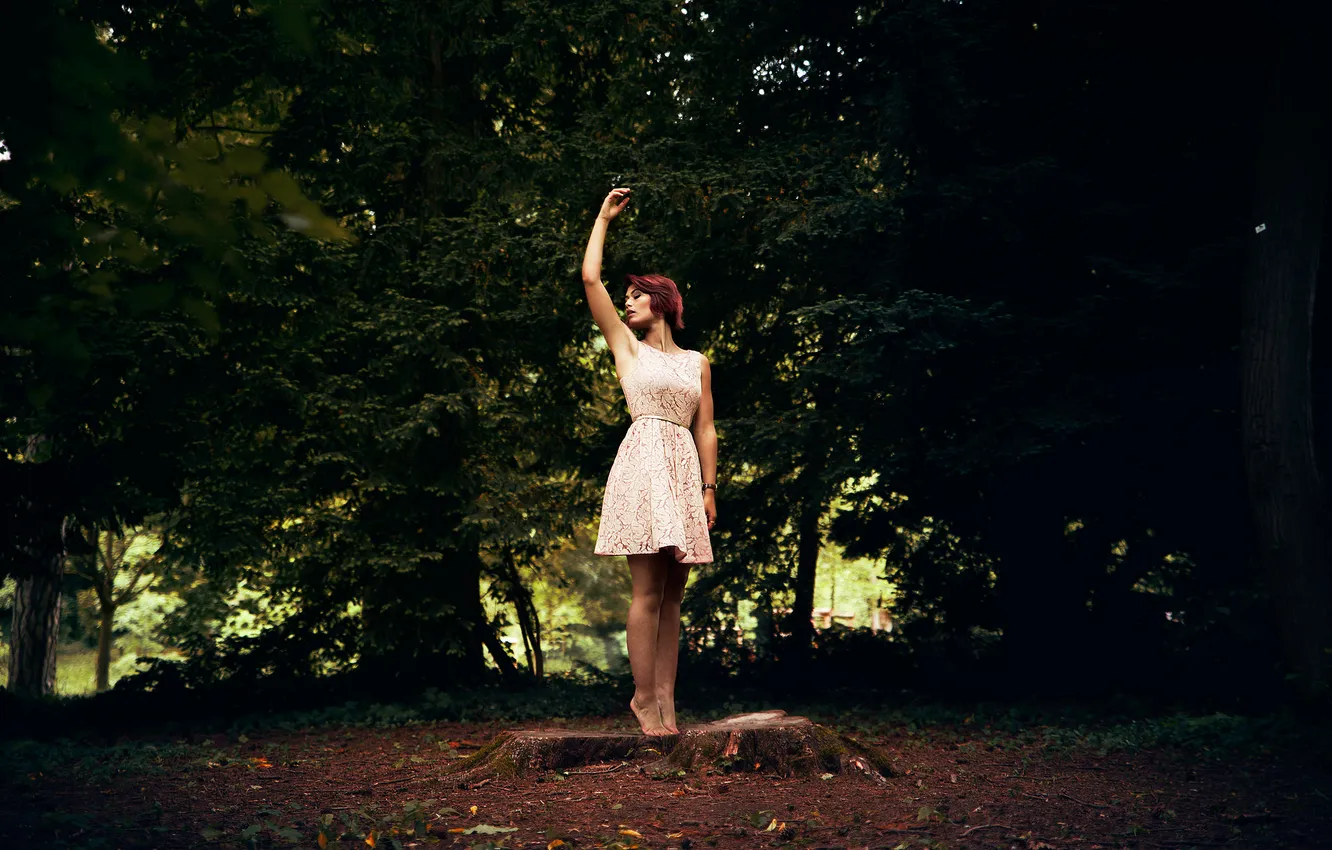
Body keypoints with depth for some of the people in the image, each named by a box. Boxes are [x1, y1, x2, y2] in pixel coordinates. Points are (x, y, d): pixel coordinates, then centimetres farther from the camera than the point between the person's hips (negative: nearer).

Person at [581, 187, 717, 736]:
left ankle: (665, 697, 4)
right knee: (648, 591, -8)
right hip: (643, 465, -3)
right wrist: (604, 218, 13)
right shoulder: (626, 346, 11)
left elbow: (705, 429, 13)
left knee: (673, 595, 3)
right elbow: (590, 278, 6)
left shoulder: (696, 362, 17)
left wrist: (709, 489, 5)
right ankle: (644, 696, -2)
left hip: (685, 474, 3)